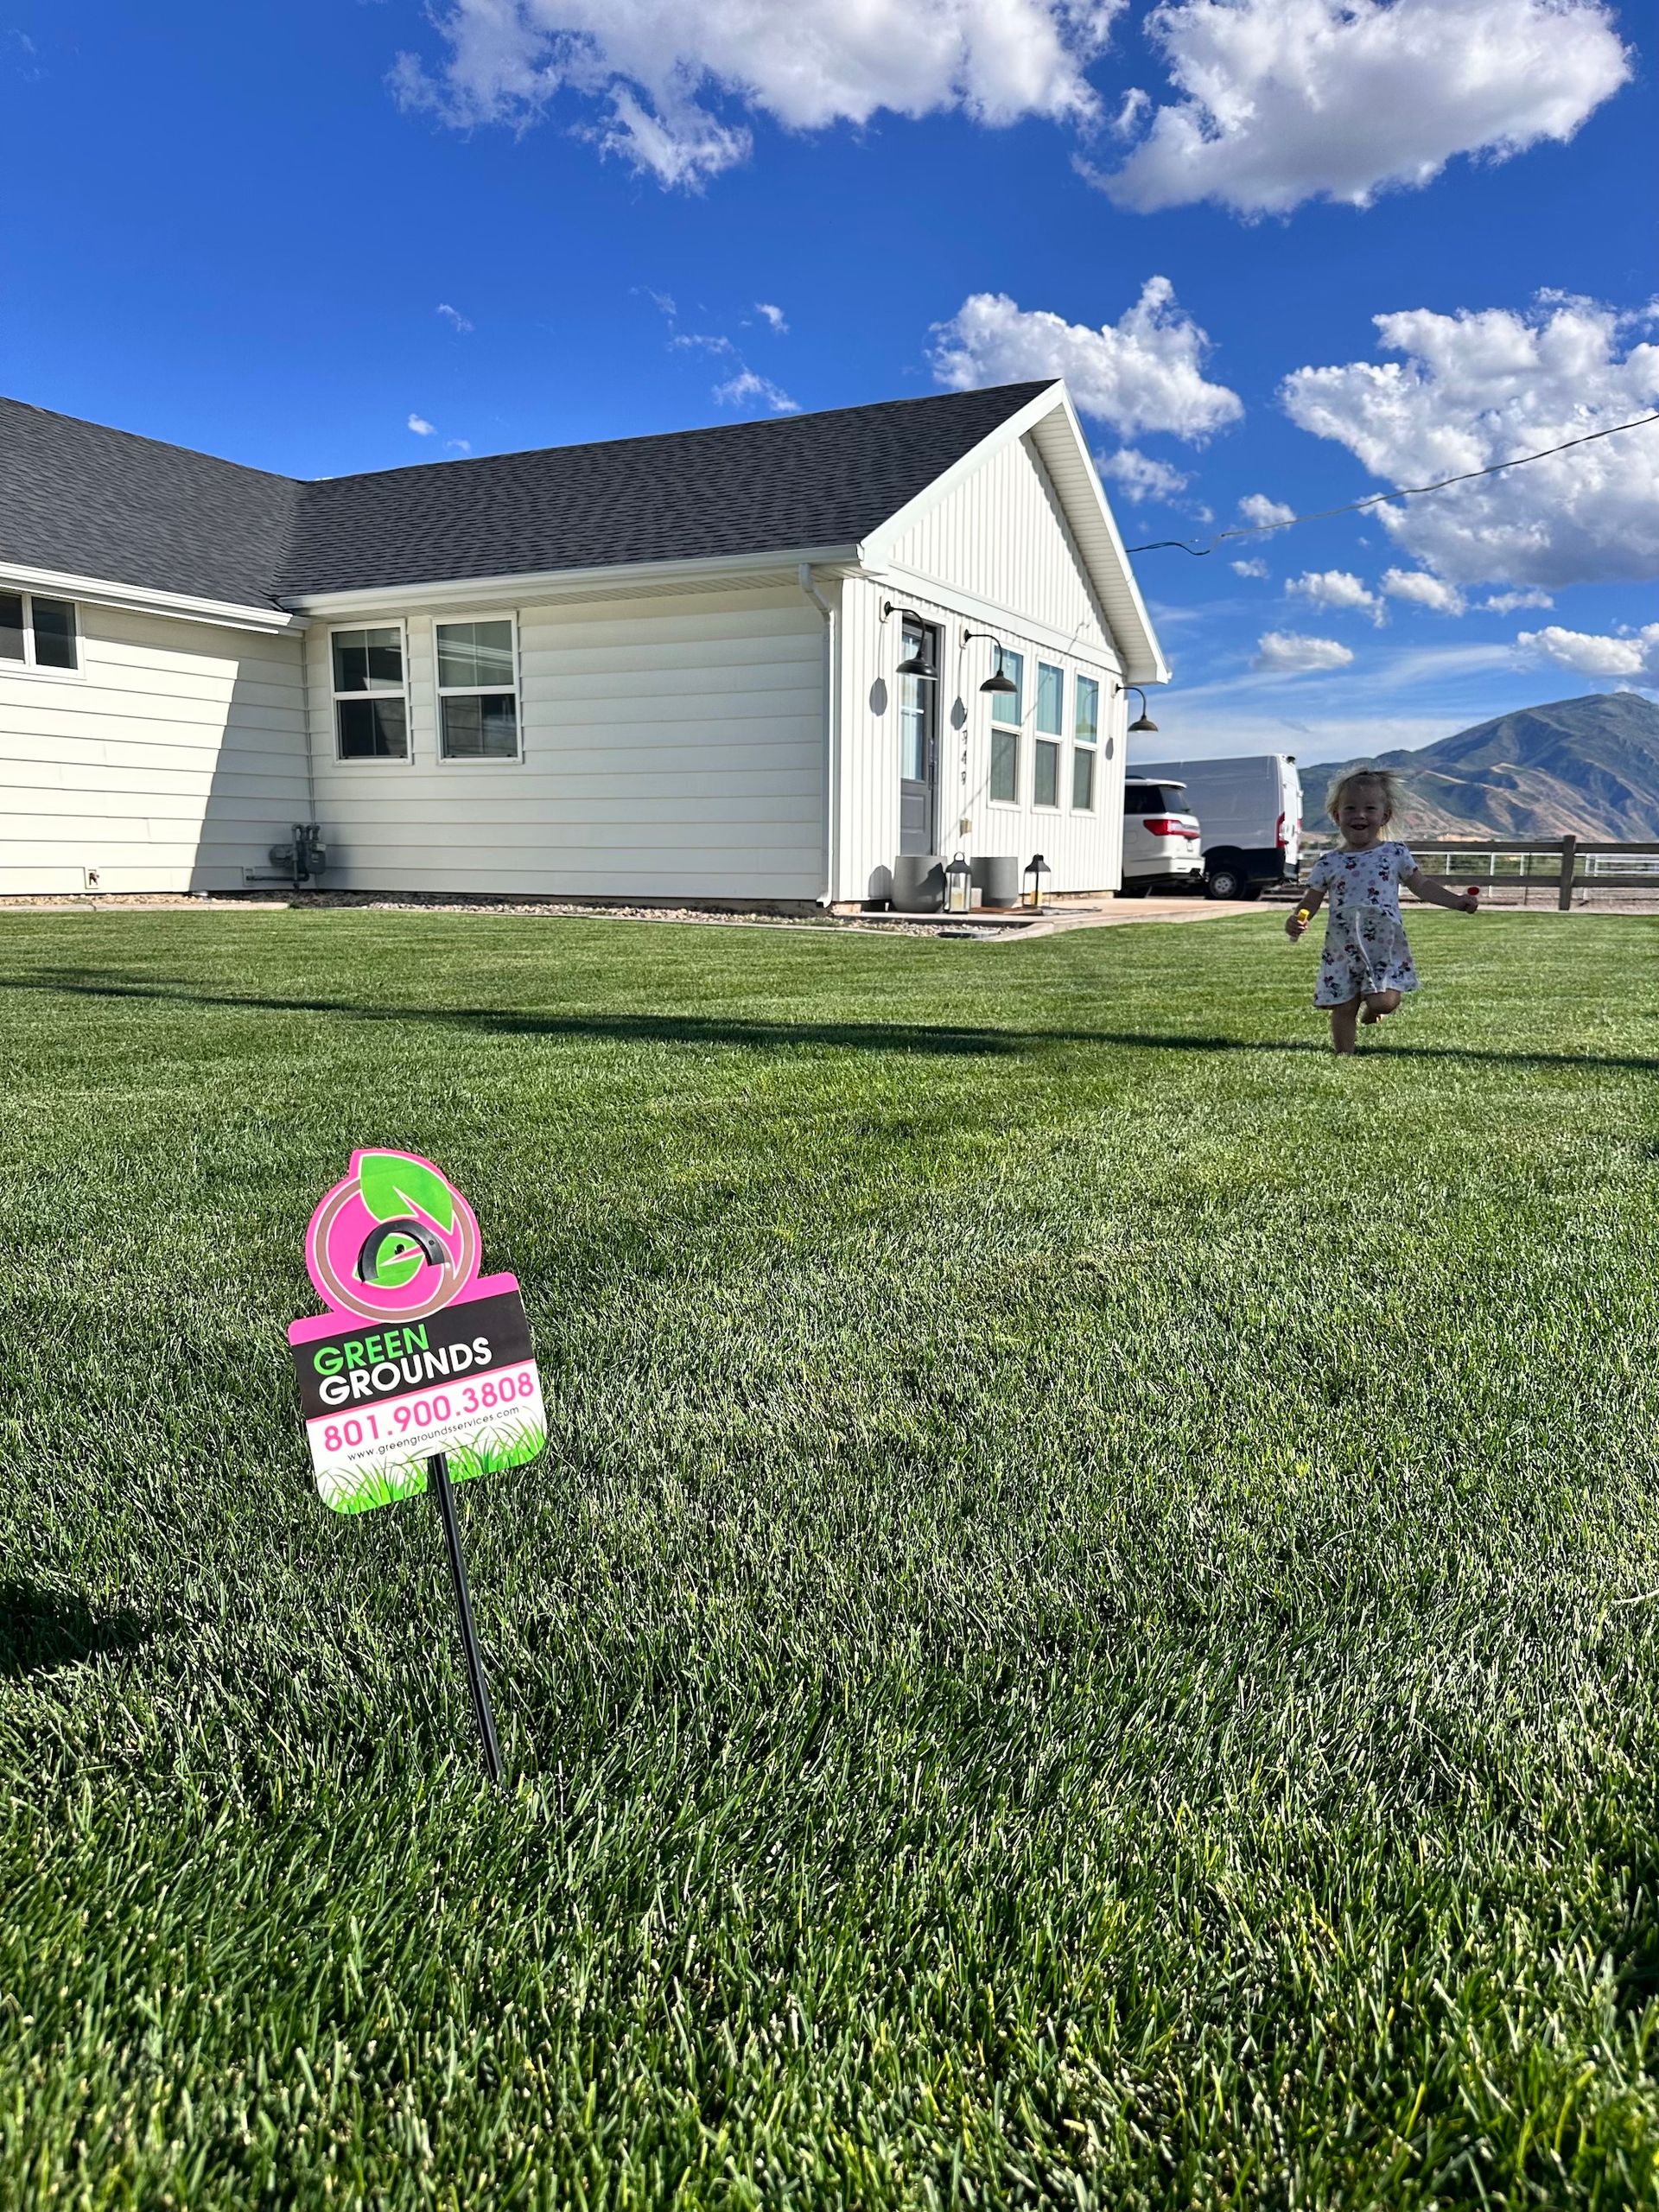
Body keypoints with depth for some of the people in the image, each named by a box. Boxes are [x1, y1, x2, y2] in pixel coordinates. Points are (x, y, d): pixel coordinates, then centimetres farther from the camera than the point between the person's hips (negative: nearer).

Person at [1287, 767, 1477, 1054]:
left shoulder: (1396, 853, 2)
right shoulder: (1328, 863, 2)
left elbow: (1422, 886, 10)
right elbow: (1311, 903, 6)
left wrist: (1458, 901, 0)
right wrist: (1297, 922, -14)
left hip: (1385, 947, -1)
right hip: (1343, 950, 1)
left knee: (1384, 1002, -15)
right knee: (1343, 1010, 2)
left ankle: (1372, 1004, 21)